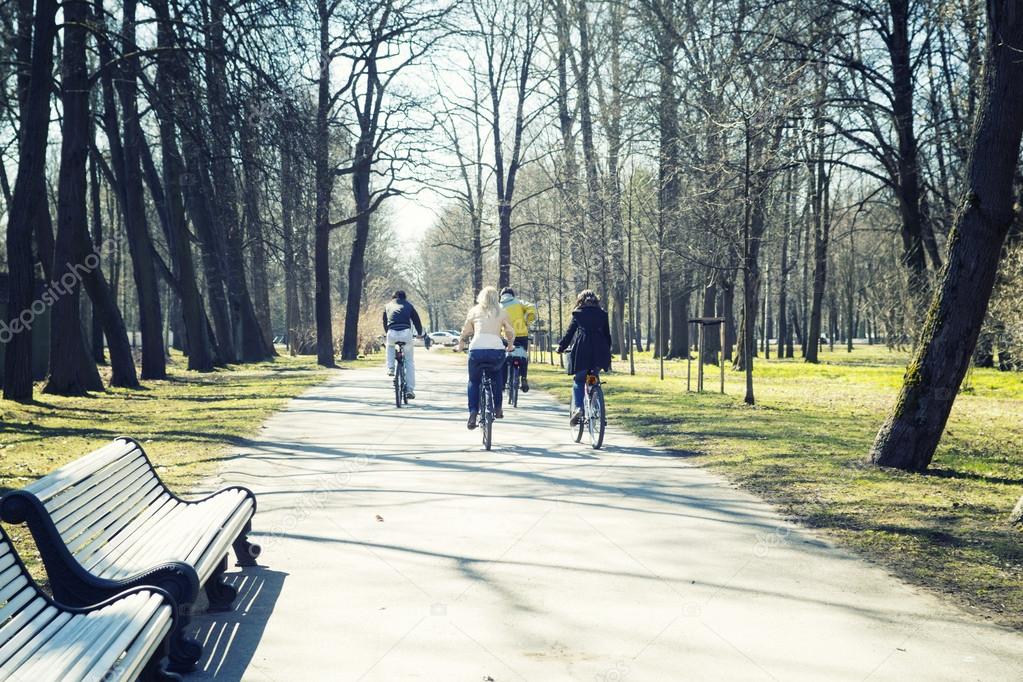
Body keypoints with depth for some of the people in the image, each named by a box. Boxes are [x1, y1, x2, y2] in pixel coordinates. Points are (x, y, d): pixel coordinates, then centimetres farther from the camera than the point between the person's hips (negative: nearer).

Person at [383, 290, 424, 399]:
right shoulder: (408, 305, 21)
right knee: (410, 362, 13)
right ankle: (409, 390, 9)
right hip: (406, 333, -1)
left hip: (392, 334, 1)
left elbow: (385, 322, 34)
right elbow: (416, 320, 23)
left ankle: (390, 368, 20)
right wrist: (420, 333, 40)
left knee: (390, 345, 38)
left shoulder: (388, 305, 25)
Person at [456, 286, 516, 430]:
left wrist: (460, 345, 39)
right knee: (497, 374, 32)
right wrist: (510, 346, 40)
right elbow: (511, 332, 22)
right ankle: (498, 408, 24)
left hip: (476, 349, 0)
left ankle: (473, 413, 2)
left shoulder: (474, 311, 17)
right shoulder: (501, 312, 16)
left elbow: (465, 331, 22)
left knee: (474, 381, 20)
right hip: (496, 350, 1)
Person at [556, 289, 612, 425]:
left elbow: (570, 332, 7)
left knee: (578, 381, 10)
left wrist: (561, 347, 20)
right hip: (599, 353, 2)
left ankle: (578, 407, -11)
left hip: (581, 352, -2)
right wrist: (607, 354, 24)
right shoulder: (602, 314, 12)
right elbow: (607, 334, 15)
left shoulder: (578, 314, 6)